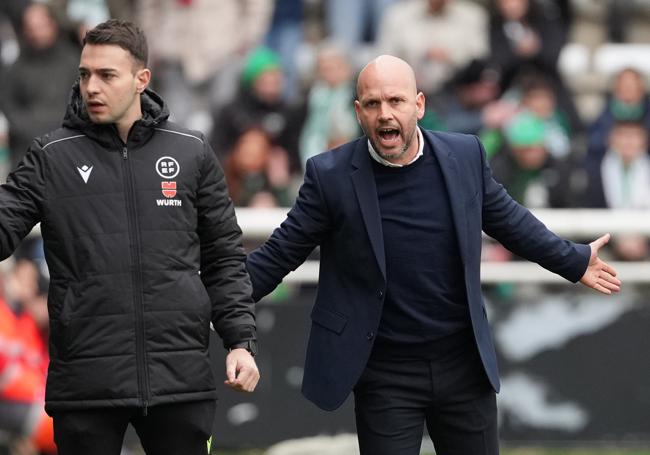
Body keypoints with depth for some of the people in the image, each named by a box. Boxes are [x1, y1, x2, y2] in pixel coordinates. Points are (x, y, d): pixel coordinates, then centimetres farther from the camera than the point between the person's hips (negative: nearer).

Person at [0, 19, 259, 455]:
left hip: (180, 381, 1)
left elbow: (224, 258, 12)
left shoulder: (192, 153, 8)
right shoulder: (51, 158, 4)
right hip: (86, 383, -1)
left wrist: (241, 340, 3)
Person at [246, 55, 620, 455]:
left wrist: (575, 261, 21)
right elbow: (281, 253, -1)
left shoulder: (465, 156, -2)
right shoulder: (331, 175, -9)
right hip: (385, 374, -3)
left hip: (464, 362, 3)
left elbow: (507, 218, 14)